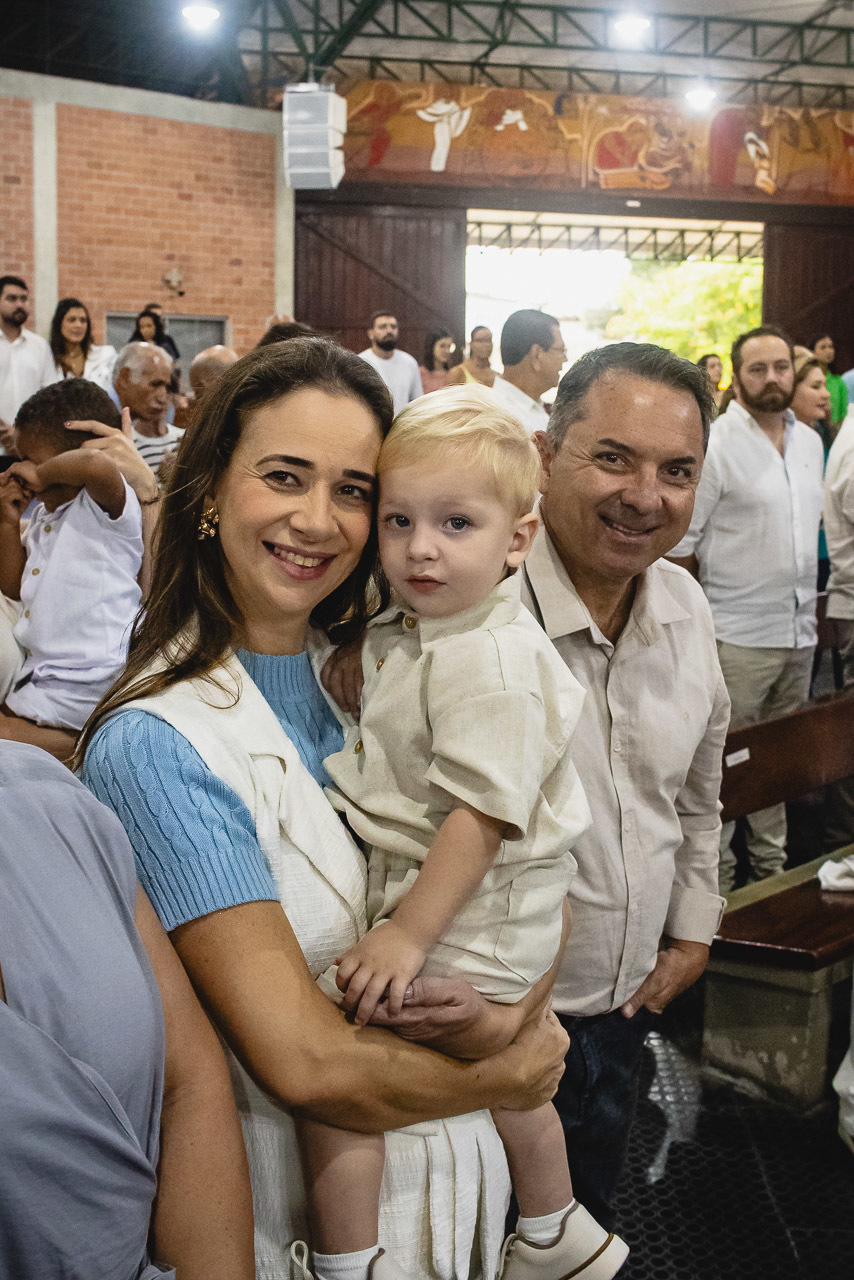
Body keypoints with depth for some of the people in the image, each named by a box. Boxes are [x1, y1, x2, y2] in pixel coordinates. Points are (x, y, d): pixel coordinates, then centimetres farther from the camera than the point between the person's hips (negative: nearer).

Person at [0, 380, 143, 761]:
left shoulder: (107, 507, -16)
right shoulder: (43, 514, 12)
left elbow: (95, 463, -41)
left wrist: (41, 474, -24)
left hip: (82, 682, -10)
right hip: (35, 667, 10)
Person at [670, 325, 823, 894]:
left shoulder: (810, 441, 11)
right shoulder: (713, 444, -11)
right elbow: (679, 542, -11)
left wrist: (810, 602, 16)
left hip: (800, 631, 7)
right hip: (738, 634, -7)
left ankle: (772, 863, 29)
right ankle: (715, 875, 11)